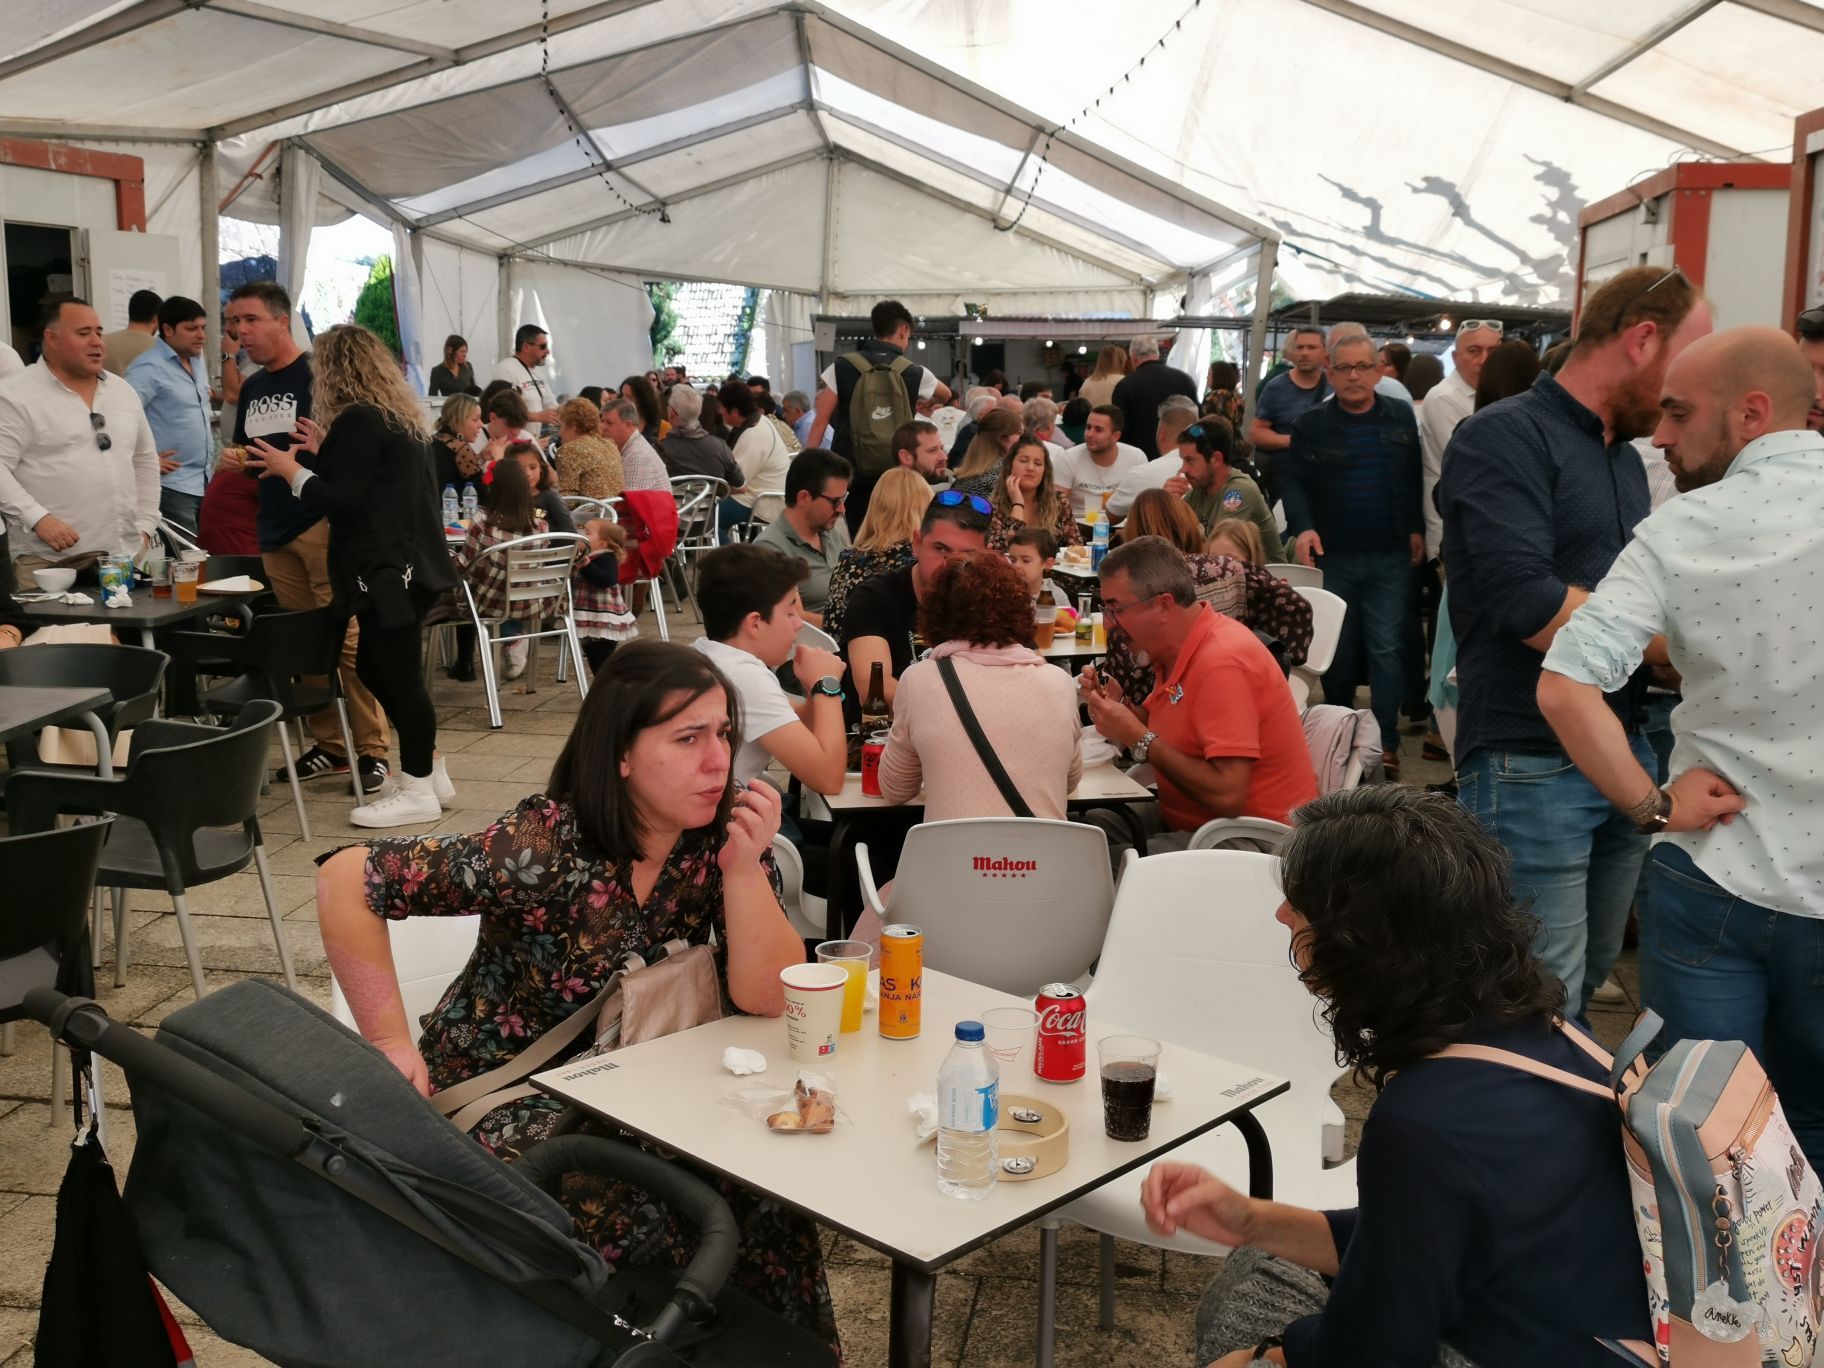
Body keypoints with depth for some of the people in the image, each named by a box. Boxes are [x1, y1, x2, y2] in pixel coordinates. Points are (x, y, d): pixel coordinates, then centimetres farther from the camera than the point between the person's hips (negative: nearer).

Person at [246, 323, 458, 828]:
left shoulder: (357, 421, -14)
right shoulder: (397, 415, 15)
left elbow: (341, 501, -16)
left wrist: (291, 470, -4)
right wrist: (326, 450, 25)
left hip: (385, 569, -10)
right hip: (408, 561, 10)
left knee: (397, 675, -4)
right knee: (376, 668, 17)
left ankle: (418, 791, 3)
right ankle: (429, 772, 22)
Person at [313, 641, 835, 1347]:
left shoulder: (721, 835, -9)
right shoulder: (545, 848, -24)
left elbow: (767, 996, -12)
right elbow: (346, 883, -22)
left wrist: (744, 866, -25)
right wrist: (390, 1042, -20)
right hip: (505, 1095, -4)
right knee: (636, 1208, -30)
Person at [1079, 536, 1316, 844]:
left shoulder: (1223, 662, -24)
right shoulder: (1174, 650, 5)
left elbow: (1228, 795, -28)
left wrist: (1138, 737, -22)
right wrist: (1119, 703, -4)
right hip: (1188, 818, 9)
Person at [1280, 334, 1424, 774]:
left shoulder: (1401, 418, 5)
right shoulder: (1312, 424, 2)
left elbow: (1416, 476, 8)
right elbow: (1292, 478, -1)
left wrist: (1417, 528, 2)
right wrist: (1302, 527, -15)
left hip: (1390, 557, 0)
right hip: (1333, 556, 0)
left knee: (1386, 648, -4)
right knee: (1338, 650, 10)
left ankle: (1385, 743, -1)